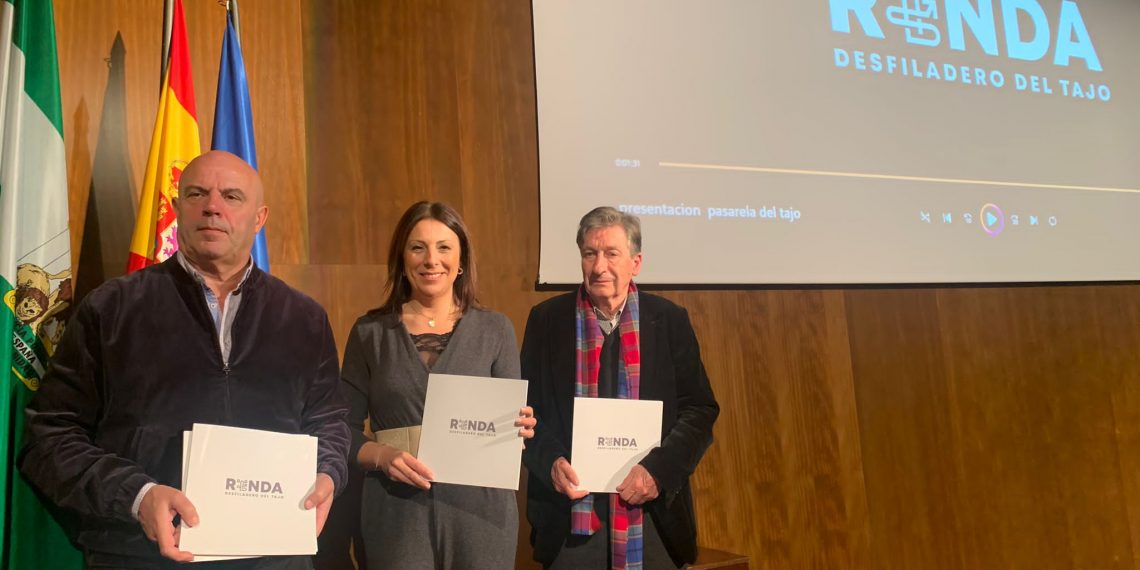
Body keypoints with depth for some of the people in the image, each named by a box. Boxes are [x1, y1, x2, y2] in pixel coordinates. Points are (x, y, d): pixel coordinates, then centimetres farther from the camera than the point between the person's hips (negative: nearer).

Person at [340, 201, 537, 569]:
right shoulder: (370, 332, 3)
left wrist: (519, 430, -15)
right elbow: (345, 429, 4)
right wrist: (382, 456, -14)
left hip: (479, 507, 1)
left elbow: (512, 425, 6)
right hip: (397, 510, 0)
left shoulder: (495, 330, 3)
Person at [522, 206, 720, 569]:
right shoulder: (547, 319, 0)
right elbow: (526, 409, 4)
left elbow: (700, 409, 0)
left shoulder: (670, 320, 0)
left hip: (654, 513, 1)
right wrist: (552, 462, -13)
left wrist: (659, 470, -12)